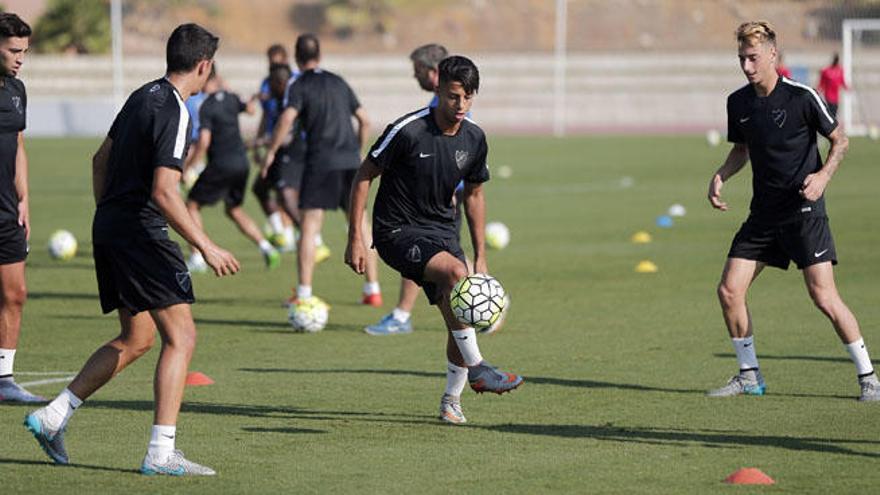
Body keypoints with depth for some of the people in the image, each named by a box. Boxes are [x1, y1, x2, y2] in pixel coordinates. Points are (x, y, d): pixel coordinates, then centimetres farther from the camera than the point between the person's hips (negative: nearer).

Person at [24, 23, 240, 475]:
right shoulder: (174, 112, -16)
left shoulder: (142, 96, 12)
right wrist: (206, 247, -22)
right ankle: (161, 452, -9)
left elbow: (101, 159, 22)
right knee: (181, 337, -6)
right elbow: (163, 191, -24)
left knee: (135, 340, 17)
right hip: (142, 232, -10)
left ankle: (52, 417, 15)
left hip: (109, 229, 10)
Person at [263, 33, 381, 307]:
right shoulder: (338, 82, 16)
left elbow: (287, 118, -18)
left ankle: (304, 293, -9)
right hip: (350, 161, 5)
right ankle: (372, 289, 12)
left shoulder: (300, 85, -1)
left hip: (320, 162, -5)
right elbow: (364, 120, 16)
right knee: (360, 225, 12)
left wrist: (271, 152, -10)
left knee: (309, 227, -3)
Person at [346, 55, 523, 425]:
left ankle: (451, 400, 18)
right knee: (454, 270, -32)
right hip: (397, 232, -6)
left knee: (460, 318, -3)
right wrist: (356, 239, -13)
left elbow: (473, 194, 15)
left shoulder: (474, 139, 1)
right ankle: (476, 368, -24)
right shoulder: (407, 131, -17)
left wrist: (481, 256, 14)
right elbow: (364, 177, -9)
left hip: (442, 230, 6)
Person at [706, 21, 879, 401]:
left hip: (804, 211, -6)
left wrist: (823, 175, -19)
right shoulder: (738, 102, 4)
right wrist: (720, 176, 2)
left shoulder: (802, 97, -12)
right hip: (763, 213, 6)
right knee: (729, 291, -1)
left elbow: (840, 140, -3)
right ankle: (749, 376, 14)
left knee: (823, 296, -12)